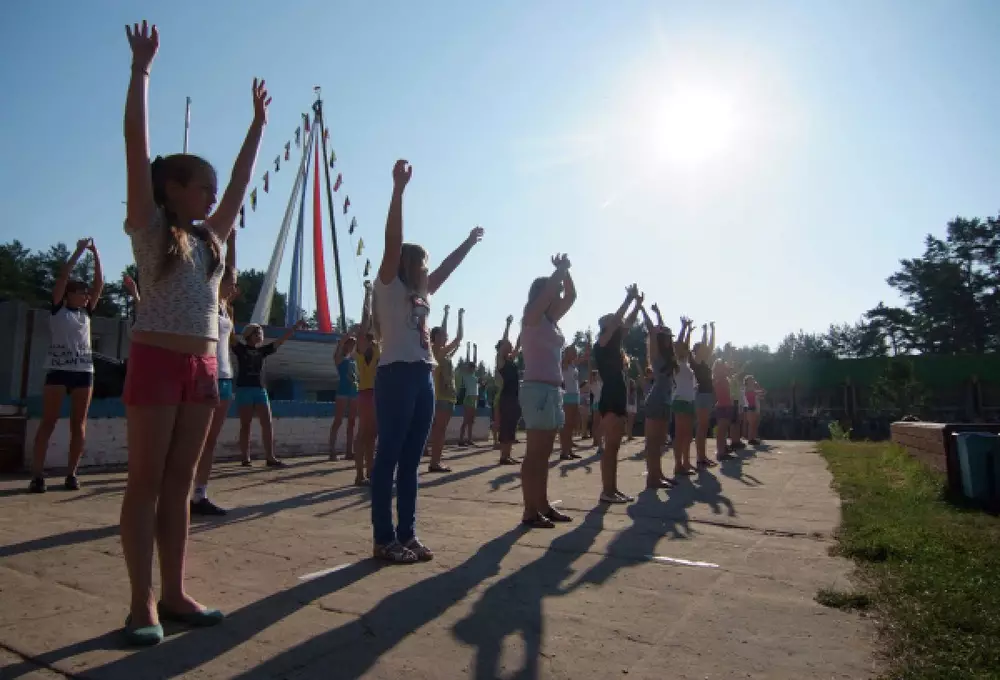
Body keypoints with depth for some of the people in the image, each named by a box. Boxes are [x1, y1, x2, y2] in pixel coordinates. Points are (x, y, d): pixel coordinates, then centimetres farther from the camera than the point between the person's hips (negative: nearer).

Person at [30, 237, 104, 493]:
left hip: (84, 371, 4)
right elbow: (63, 276, -1)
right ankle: (37, 474, -5)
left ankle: (71, 473, 4)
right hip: (58, 370, -4)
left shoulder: (86, 312, 16)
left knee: (79, 424, 1)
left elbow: (99, 283, 13)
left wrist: (95, 254, 10)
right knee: (48, 422, -4)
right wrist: (79, 251, -1)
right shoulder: (57, 308, 7)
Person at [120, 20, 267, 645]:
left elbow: (242, 180, 22)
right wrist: (142, 69, -4)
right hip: (156, 360, -5)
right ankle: (143, 603, 7)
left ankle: (174, 594, 15)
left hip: (203, 366, 6)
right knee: (146, 482, -1)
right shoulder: (148, 226, 1)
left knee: (179, 484, 8)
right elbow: (136, 147, -4)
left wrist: (259, 123, 27)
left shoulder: (212, 237, 15)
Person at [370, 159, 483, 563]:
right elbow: (393, 241, -9)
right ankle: (384, 539, 2)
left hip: (423, 378, 8)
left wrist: (470, 242, 40)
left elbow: (446, 269, 35)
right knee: (388, 457, -4)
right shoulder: (389, 286, 2)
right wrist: (399, 188, -15)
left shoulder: (420, 294, 22)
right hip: (396, 375, -8)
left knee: (410, 461, 9)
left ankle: (407, 535, 15)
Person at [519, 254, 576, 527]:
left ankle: (543, 505, 19)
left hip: (553, 389, 9)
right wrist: (560, 269, -3)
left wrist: (565, 270, 12)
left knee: (544, 453, 12)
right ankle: (530, 511, -3)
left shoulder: (551, 320, 17)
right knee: (534, 453, -7)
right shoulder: (532, 318, -5)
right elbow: (548, 289, -17)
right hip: (538, 388, -9)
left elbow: (571, 296, 21)